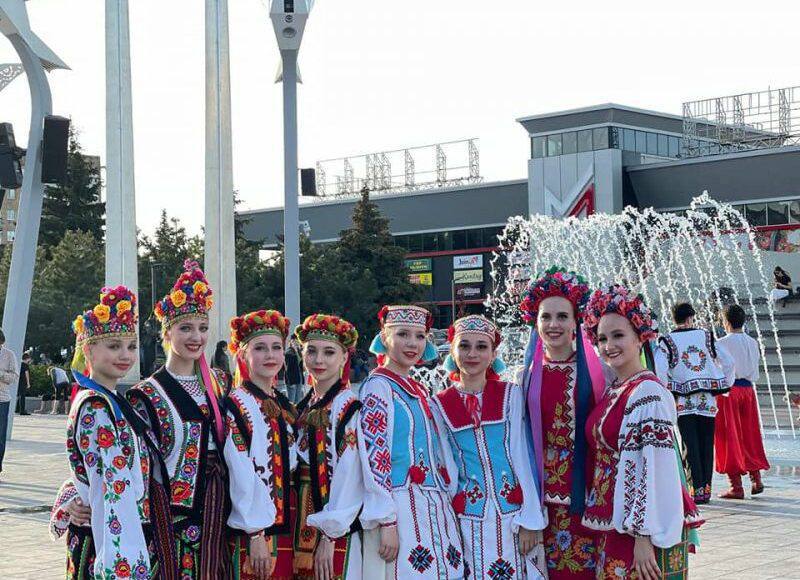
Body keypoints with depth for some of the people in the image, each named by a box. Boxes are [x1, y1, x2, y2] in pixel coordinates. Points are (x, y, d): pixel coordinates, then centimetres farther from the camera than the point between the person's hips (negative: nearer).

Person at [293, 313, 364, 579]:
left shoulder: (350, 409, -10)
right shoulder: (303, 409, 11)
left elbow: (349, 479, -15)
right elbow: (294, 470, 12)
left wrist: (330, 534, -18)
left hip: (334, 530, -6)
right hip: (302, 526, 7)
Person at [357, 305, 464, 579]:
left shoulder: (420, 391, 17)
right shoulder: (377, 386, -6)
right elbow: (373, 458, -13)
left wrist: (446, 507, 17)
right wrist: (387, 522, -19)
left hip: (436, 511, 7)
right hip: (401, 511, -7)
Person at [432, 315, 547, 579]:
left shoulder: (511, 395, 1)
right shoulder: (440, 405, 3)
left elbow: (521, 456, -2)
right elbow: (447, 466, 8)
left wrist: (529, 520, -7)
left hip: (513, 512, 0)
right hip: (470, 517, 0)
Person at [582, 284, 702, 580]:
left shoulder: (648, 393, -15)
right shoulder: (612, 392, 10)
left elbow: (657, 468, -19)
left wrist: (644, 537, -21)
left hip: (640, 529, -8)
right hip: (612, 527, 8)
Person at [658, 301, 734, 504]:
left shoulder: (667, 342, -2)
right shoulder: (705, 336, 6)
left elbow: (660, 372, -13)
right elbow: (728, 362, 6)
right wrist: (726, 386, 18)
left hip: (684, 401, -2)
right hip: (708, 400, 2)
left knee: (691, 446, -2)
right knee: (706, 444, 9)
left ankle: (698, 488, -10)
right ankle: (706, 488, 10)